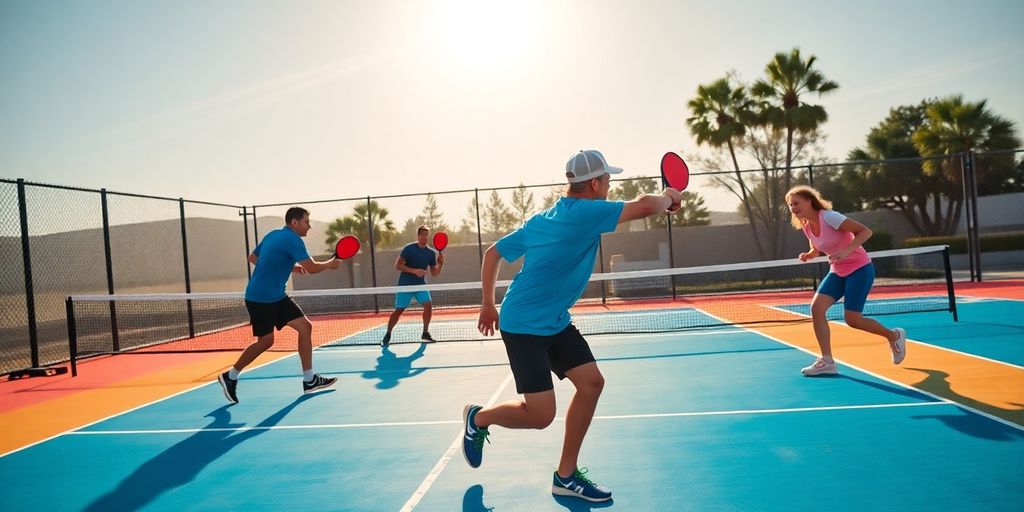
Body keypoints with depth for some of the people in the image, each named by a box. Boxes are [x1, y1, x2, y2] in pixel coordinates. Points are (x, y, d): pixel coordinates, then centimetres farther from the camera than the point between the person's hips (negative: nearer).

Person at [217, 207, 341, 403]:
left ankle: (309, 380, 6)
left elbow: (252, 257, 19)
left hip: (276, 296, 9)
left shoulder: (272, 235, 11)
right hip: (260, 298, -9)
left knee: (305, 327, 3)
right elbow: (312, 268, -20)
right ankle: (230, 376, 20)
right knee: (266, 340, 0)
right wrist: (331, 263, 1)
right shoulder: (292, 239, -16)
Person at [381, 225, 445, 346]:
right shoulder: (409, 248, -11)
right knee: (398, 310, 2)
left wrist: (440, 264, -13)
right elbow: (397, 265, -14)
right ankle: (387, 335, 21)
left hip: (420, 284, 3)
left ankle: (425, 333, -3)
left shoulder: (431, 253, 1)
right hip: (405, 285, -3)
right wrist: (414, 271, -25)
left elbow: (434, 274, 5)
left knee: (428, 304, -17)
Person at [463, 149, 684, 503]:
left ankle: (565, 476, 17)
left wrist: (488, 305, 18)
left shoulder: (539, 220, 7)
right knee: (540, 414, -7)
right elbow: (644, 207, -27)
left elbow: (492, 254, 12)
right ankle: (477, 418, 23)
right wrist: (668, 197, -3)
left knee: (591, 383, 6)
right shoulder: (585, 212, -19)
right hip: (523, 327, -10)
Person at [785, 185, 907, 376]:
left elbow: (865, 231, -23)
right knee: (816, 307, -12)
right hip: (838, 272, 7)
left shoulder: (829, 217, -22)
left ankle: (894, 336, 21)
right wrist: (808, 255, -5)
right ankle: (827, 361, -8)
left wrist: (845, 251, -36)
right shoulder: (806, 226, 1)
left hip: (859, 268, -7)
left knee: (852, 319, -9)